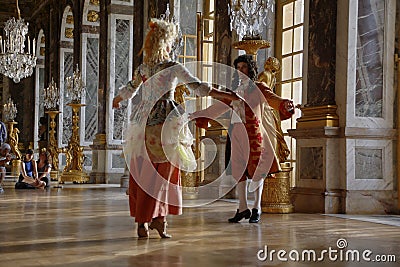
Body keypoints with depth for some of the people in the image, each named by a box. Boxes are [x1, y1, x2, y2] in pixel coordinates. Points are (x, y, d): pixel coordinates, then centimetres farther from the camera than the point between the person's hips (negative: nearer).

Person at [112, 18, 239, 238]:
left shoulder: (143, 68, 10)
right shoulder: (173, 67, -4)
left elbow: (129, 89, 26)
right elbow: (197, 86, -9)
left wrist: (116, 100, 47)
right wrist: (225, 95, -6)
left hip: (144, 123, 5)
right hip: (165, 123, -5)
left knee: (142, 174, 7)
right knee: (163, 174, 1)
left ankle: (142, 221, 10)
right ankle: (158, 218, -1)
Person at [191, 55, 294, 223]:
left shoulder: (258, 87, 4)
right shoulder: (234, 89, 18)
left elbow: (273, 98, -13)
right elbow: (219, 107, 25)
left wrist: (285, 104, -35)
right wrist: (198, 115, 26)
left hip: (253, 132, -5)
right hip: (237, 132, 5)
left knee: (256, 168, -4)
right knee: (238, 169, 3)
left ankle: (256, 208, 4)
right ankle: (242, 208, 9)